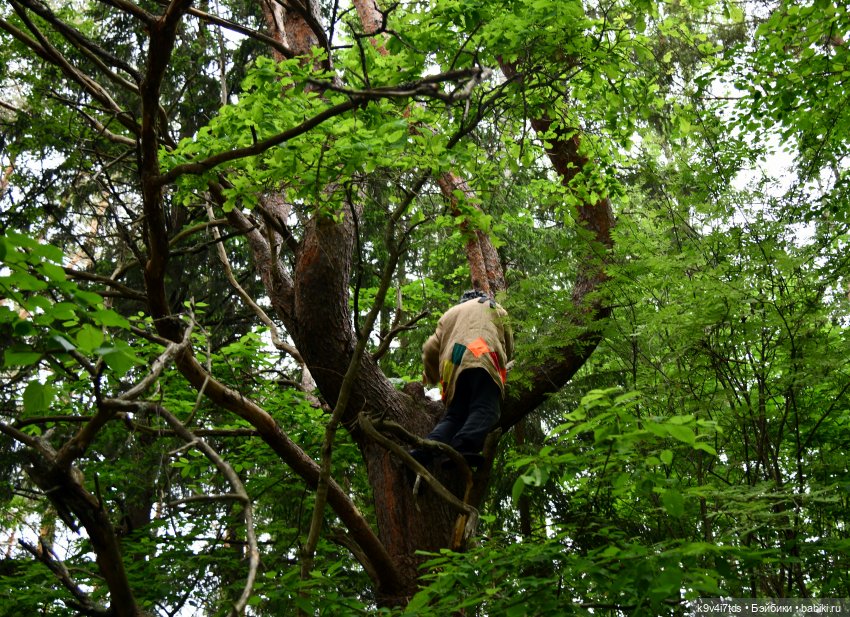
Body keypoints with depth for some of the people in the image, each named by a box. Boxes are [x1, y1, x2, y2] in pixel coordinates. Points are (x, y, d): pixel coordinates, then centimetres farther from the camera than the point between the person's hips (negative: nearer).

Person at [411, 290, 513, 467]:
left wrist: (432, 377, 43)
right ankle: (462, 447, -44)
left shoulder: (449, 314, 39)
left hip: (453, 369, 4)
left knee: (454, 415, 5)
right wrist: (502, 365, 51)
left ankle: (425, 449, -19)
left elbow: (430, 350, 26)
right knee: (484, 410, -17)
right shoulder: (494, 307, 34)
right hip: (481, 359, -4)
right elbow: (508, 346, 32)